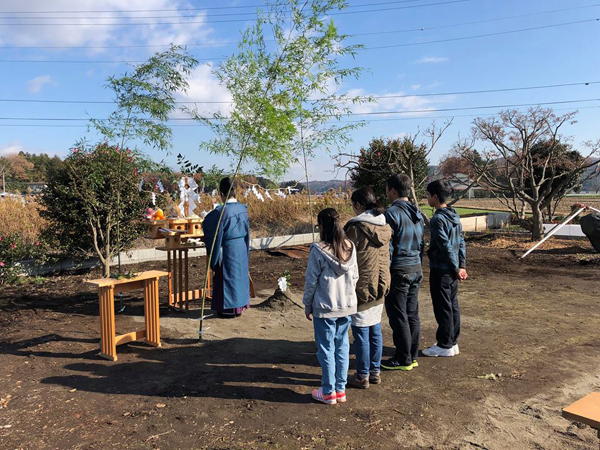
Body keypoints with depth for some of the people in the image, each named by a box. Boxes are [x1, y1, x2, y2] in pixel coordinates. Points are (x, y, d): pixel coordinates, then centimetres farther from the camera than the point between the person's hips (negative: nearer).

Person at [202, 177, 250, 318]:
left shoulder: (221, 211, -20)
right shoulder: (243, 209, -1)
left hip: (228, 249, -6)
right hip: (242, 248, 6)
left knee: (227, 277, 6)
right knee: (240, 275, 16)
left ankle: (228, 309, 14)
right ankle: (239, 306, 26)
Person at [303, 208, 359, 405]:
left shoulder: (318, 250, -17)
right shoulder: (350, 247, -1)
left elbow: (311, 281, -11)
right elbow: (355, 276, 7)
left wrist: (307, 305, 1)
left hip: (325, 308, -5)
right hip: (347, 307, 5)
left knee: (326, 349, 8)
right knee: (342, 347, 15)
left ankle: (329, 392, 19)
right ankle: (340, 389, 26)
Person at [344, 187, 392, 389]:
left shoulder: (355, 228, -17)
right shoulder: (385, 227, 5)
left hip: (361, 287, -7)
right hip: (381, 286, 7)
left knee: (361, 332, 4)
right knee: (376, 329, 16)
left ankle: (362, 376, 15)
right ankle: (375, 372, 27)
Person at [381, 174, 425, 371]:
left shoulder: (392, 213, -15)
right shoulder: (417, 213, 11)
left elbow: (387, 247, -17)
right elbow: (421, 243, 16)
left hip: (399, 271, -8)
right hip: (416, 270, 8)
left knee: (398, 317, 1)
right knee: (412, 314, 15)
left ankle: (403, 359, 10)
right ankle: (412, 356, 24)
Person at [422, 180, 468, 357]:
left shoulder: (438, 218, -17)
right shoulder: (455, 216, 10)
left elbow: (446, 246, -20)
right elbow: (461, 242, 10)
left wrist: (456, 268, -12)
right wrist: (462, 266, 9)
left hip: (441, 270, -9)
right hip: (452, 269, 9)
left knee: (442, 308, 1)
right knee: (453, 305, 14)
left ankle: (444, 345, 10)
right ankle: (452, 342, 24)